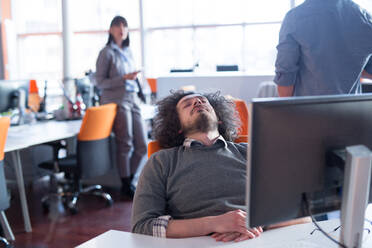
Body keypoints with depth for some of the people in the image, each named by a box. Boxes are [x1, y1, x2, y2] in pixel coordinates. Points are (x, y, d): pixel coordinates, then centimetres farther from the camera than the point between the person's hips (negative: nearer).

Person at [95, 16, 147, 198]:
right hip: (116, 101, -6)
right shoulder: (107, 52, -4)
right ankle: (126, 185, 15)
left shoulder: (128, 52, 16)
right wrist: (124, 79, -17)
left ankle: (129, 180, 23)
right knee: (125, 145, 0)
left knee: (142, 147, 5)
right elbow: (100, 82, -8)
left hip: (133, 100, 6)